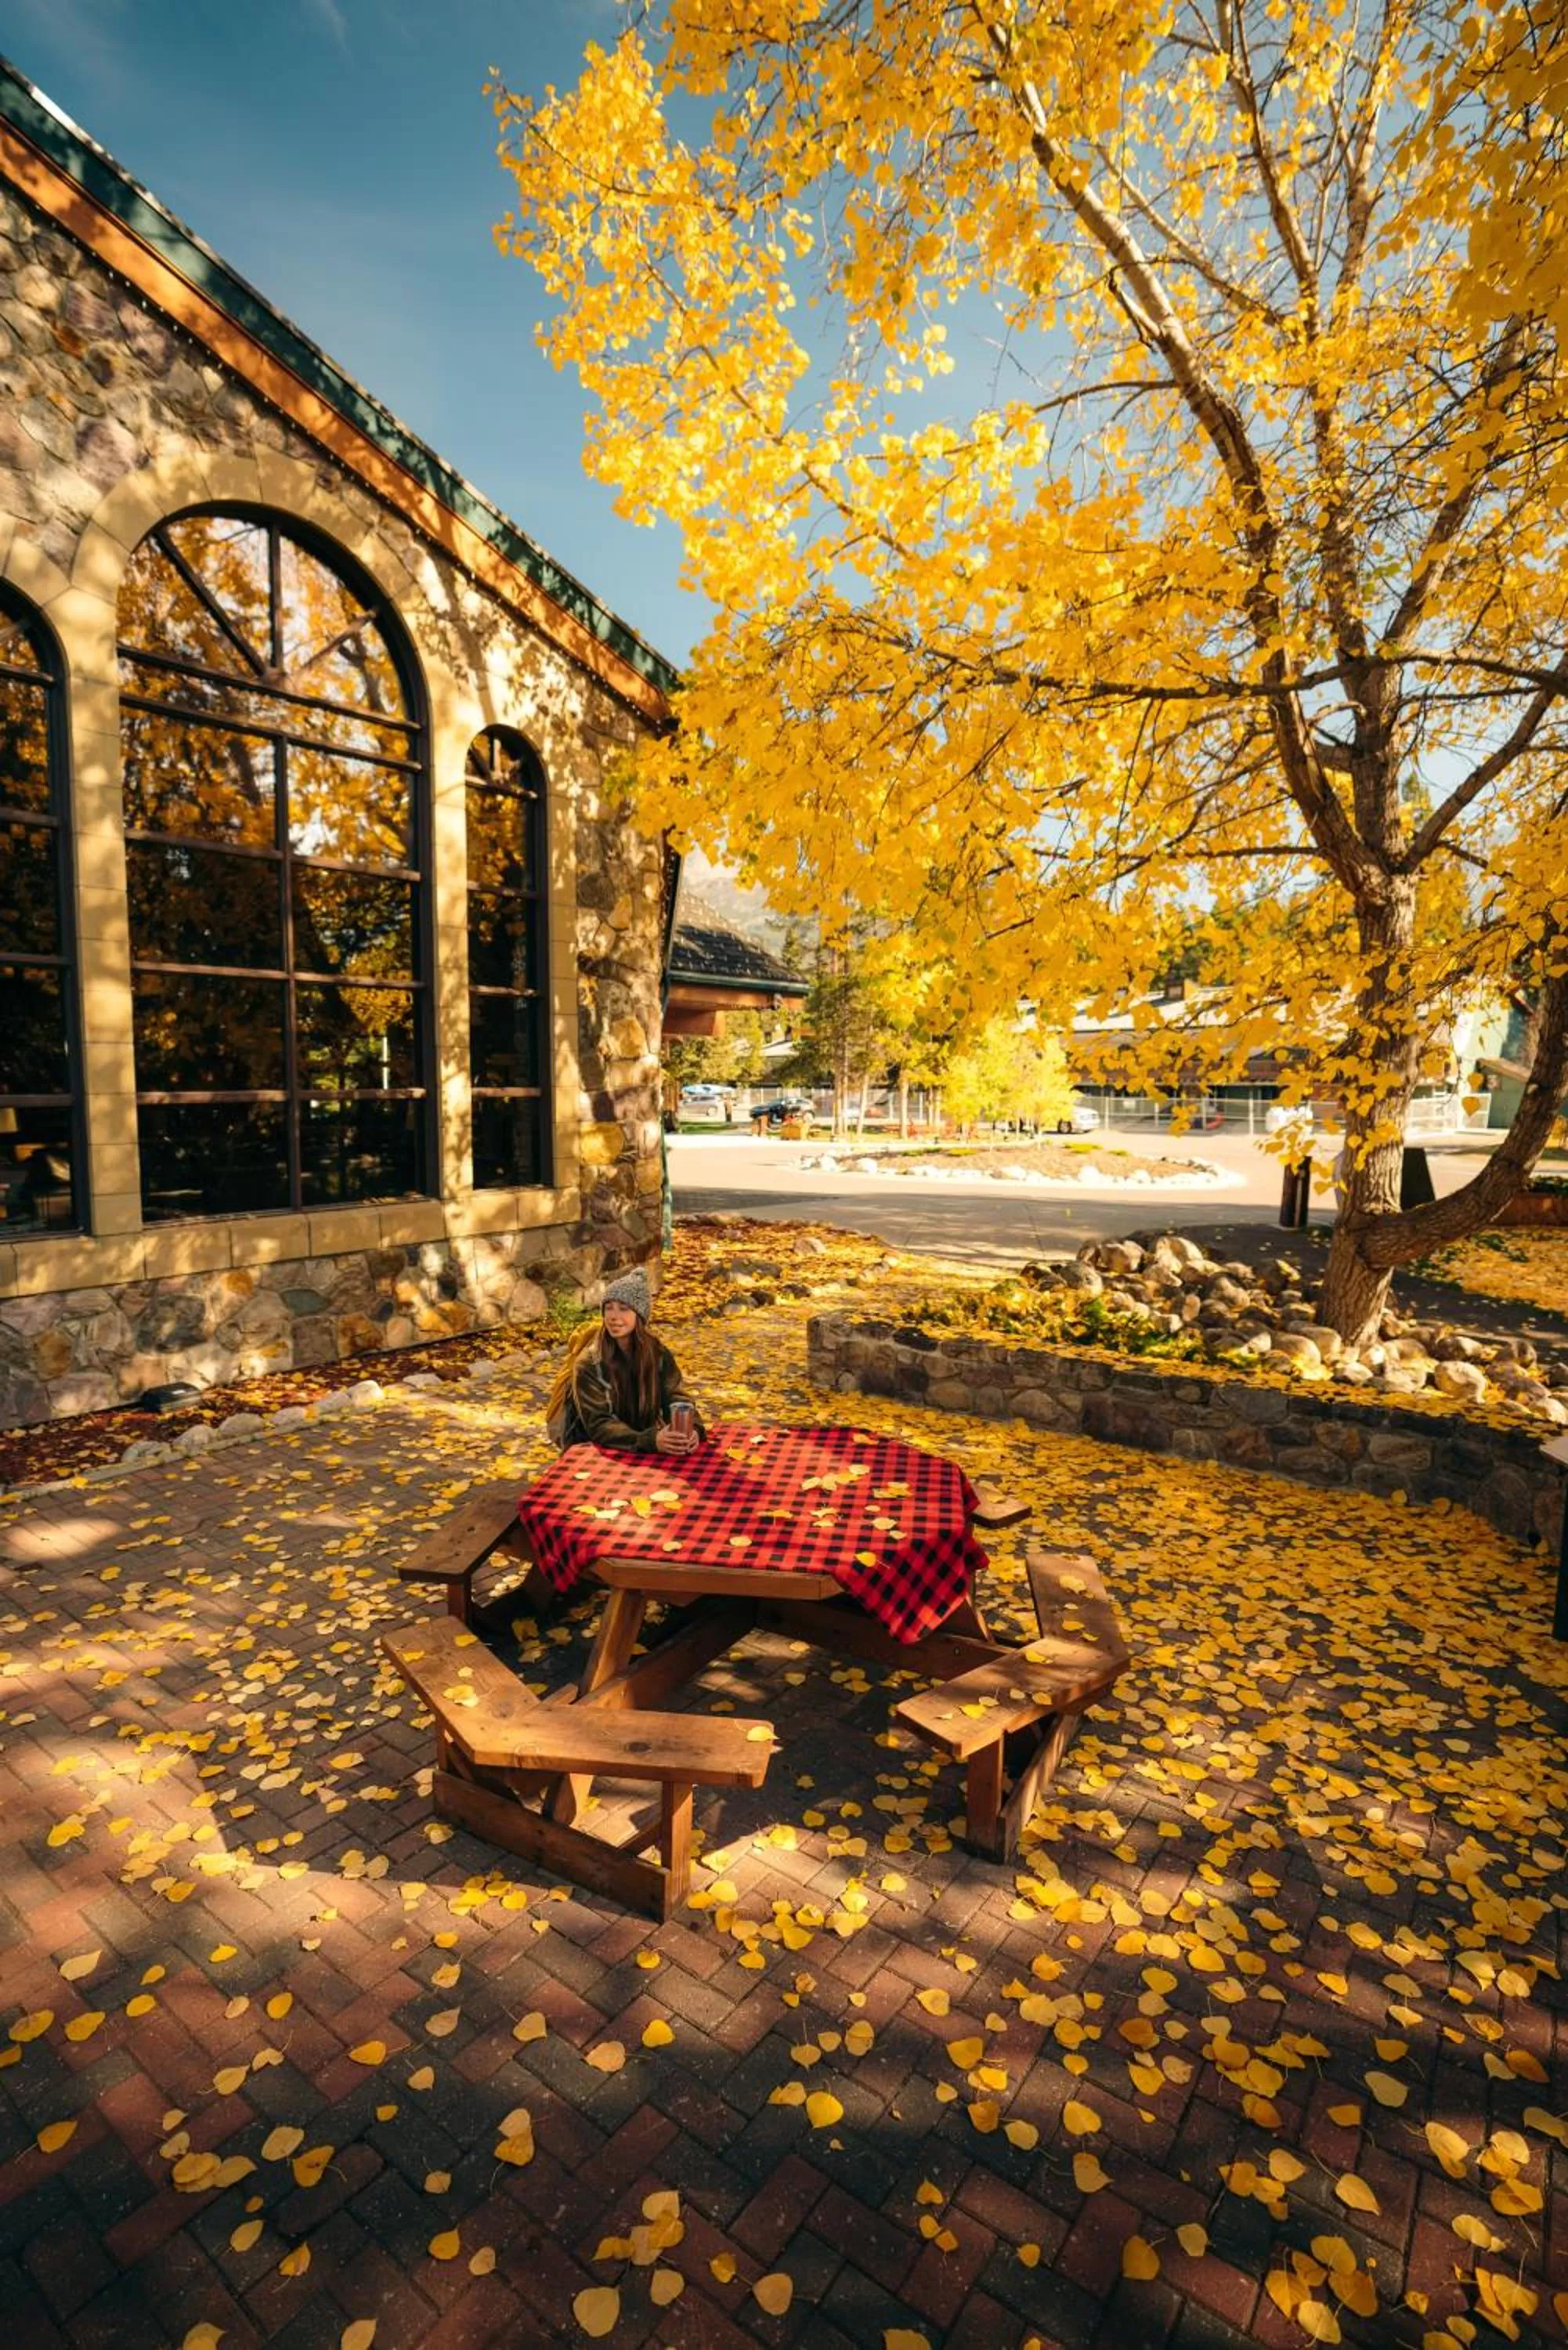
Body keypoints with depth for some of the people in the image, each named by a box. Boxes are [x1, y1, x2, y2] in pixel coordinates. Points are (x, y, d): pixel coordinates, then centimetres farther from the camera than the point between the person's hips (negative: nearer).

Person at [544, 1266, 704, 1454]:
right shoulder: (589, 1363, -15)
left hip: (645, 1450, 3)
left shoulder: (657, 1352, -4)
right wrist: (651, 1441, -36)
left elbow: (675, 1396, -8)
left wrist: (692, 1428, -30)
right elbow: (598, 1425, -22)